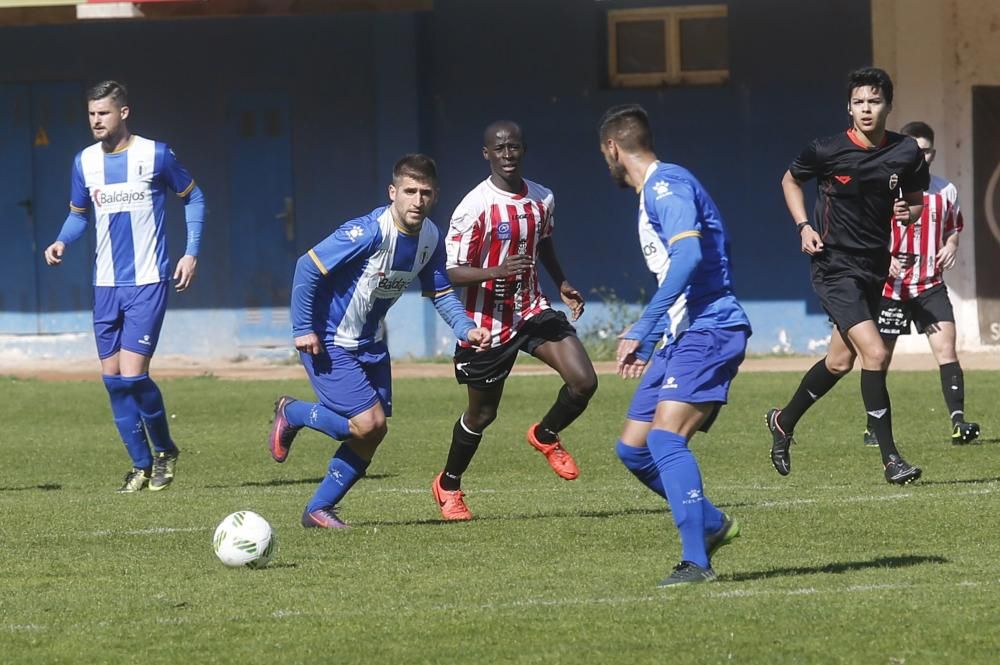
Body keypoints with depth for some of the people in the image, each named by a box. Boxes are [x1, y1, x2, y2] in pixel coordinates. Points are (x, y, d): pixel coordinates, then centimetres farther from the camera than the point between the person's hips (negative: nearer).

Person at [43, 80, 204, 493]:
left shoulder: (155, 155, -7)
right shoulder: (85, 162, 5)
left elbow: (193, 198, 6)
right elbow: (78, 213, 18)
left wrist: (191, 253, -3)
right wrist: (62, 242, -3)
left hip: (148, 283, -5)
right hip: (106, 285, 5)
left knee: (133, 374, -14)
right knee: (113, 378, 3)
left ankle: (165, 450, 9)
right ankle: (141, 465, 16)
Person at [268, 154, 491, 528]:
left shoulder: (430, 239, -3)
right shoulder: (370, 232, -27)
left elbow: (440, 293, 8)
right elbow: (308, 267, -24)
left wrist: (465, 329, -10)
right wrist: (303, 329, -23)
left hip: (369, 342, 8)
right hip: (328, 340, -8)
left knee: (373, 433, 5)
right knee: (367, 423, -16)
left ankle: (318, 510, 20)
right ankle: (291, 414, 11)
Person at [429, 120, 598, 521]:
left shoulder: (542, 200, 2)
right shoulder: (474, 207, -18)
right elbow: (453, 272, -18)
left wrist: (562, 284, 11)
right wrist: (498, 272, -34)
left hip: (532, 310, 5)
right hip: (488, 323, -5)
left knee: (584, 381, -14)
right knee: (482, 414, 7)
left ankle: (545, 436, 17)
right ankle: (448, 485, 33)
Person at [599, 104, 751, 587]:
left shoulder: (666, 185, -10)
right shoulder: (652, 193, 22)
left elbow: (688, 256, -25)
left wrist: (642, 331, -25)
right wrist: (645, 344, 37)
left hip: (710, 329, -10)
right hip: (681, 337, 10)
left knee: (665, 438, -23)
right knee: (632, 449, 10)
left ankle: (696, 561, -27)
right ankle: (712, 524, 23)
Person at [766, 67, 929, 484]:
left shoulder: (907, 153, -3)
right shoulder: (827, 151, -12)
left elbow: (916, 200, 12)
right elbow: (790, 180, 8)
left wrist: (908, 212, -12)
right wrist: (804, 226, -5)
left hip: (875, 267, 5)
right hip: (834, 267, -5)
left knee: (840, 361, 17)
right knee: (875, 353, -18)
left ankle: (784, 421, 41)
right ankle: (891, 459, -13)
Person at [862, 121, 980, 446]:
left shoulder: (945, 191, 6)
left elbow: (953, 229, 21)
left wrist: (951, 246, -1)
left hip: (930, 286, 2)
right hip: (890, 286, -2)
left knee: (945, 347, -14)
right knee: (880, 358, 5)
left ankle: (958, 420, -19)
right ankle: (874, 429, 18)